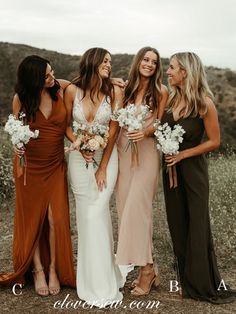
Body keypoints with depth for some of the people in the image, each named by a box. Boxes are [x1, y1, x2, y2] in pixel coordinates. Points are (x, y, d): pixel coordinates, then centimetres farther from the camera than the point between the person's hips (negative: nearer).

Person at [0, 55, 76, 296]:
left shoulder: (61, 89, -9)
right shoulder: (21, 98, -9)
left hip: (55, 165, 1)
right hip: (29, 165, 0)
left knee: (55, 219, -2)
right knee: (32, 219, 8)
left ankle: (53, 269, 18)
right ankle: (38, 270, 24)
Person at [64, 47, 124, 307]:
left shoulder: (114, 91, -5)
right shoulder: (72, 90, -3)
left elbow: (113, 131, -5)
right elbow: (66, 125, 7)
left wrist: (102, 167, -8)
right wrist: (79, 145, -12)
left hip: (106, 156, -1)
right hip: (79, 157, 2)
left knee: (97, 213, -7)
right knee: (85, 214, 3)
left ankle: (102, 283, 6)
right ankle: (92, 277, 18)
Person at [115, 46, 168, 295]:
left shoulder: (161, 91, 1)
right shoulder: (126, 89, 9)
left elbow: (162, 124, 2)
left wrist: (146, 132, -15)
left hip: (146, 151, -4)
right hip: (123, 150, 4)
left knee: (136, 207, -11)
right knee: (124, 207, 3)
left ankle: (146, 268, 0)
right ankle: (145, 266, 14)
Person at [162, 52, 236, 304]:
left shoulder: (204, 103, -14)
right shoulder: (169, 98, 1)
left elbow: (214, 141, -9)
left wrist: (183, 154, -15)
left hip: (192, 169, -5)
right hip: (171, 169, 6)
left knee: (197, 227, 1)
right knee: (178, 226, 11)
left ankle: (207, 286, 15)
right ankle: (188, 283, 25)